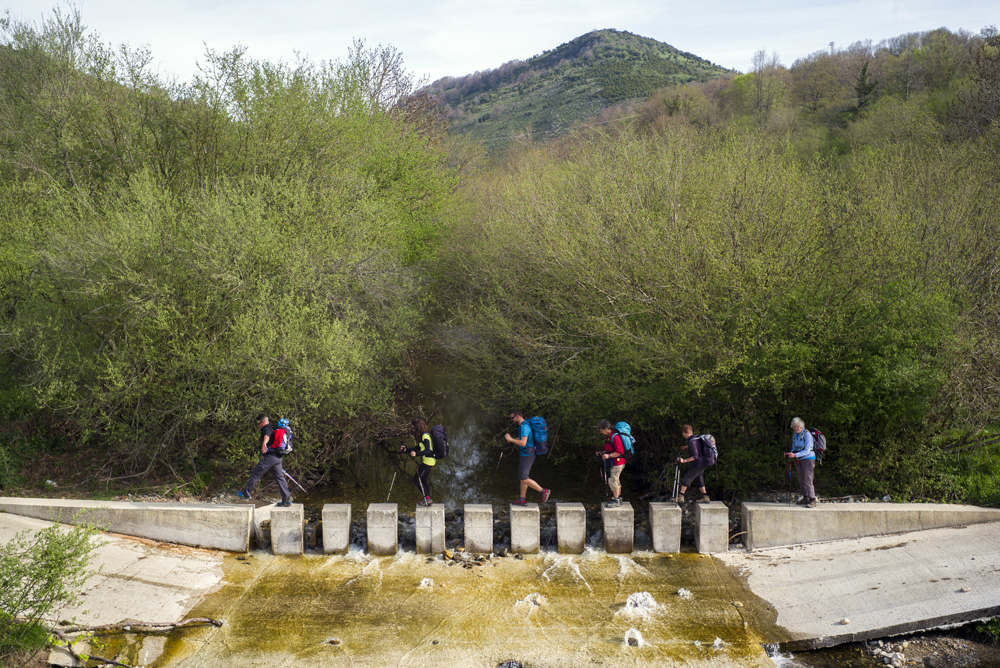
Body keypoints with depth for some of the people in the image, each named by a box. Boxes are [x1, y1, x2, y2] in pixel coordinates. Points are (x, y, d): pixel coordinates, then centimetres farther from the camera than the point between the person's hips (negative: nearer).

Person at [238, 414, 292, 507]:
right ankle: (287, 500, 4)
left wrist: (264, 444, -54)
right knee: (279, 477, 7)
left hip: (270, 456, -9)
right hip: (278, 457, 9)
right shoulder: (273, 429, 24)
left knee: (256, 474, 3)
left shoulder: (266, 428, -7)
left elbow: (267, 436, -32)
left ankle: (246, 493, 12)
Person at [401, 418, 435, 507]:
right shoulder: (422, 436, 11)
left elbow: (428, 451, -29)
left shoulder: (425, 436, -19)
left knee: (416, 479, -3)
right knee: (424, 479, 16)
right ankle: (428, 499, 22)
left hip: (428, 461, -10)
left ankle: (426, 498, 0)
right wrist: (406, 449, 14)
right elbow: (418, 447, 19)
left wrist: (416, 454, -40)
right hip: (430, 461, 10)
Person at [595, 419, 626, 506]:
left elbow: (620, 452, -23)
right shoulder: (608, 437, 10)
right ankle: (619, 499, 23)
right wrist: (602, 453, 6)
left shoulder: (615, 437, -21)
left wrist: (608, 455, -28)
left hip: (618, 462, -10)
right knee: (616, 481, 15)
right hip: (614, 463, 10)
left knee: (612, 480, -8)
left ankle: (616, 500, -1)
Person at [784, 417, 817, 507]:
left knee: (807, 480, -11)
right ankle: (805, 498, 16)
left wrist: (795, 455, -29)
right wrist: (790, 453, -4)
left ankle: (812, 500, -6)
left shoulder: (807, 434, -15)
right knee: (801, 480, 7)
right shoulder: (794, 434, 8)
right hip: (799, 460, 7)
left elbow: (807, 450, -19)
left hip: (808, 459, -7)